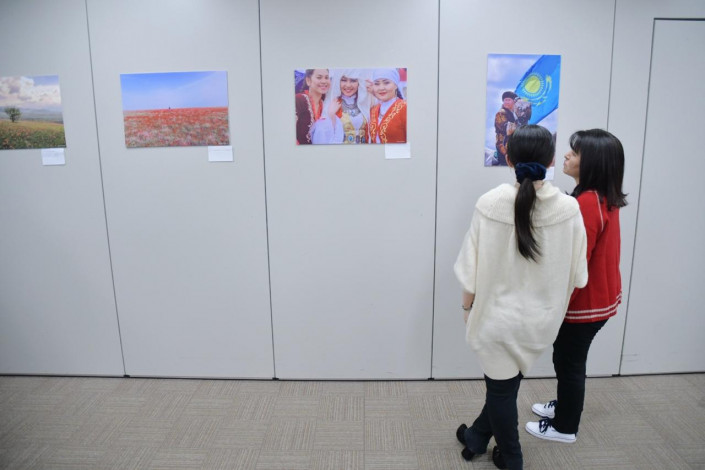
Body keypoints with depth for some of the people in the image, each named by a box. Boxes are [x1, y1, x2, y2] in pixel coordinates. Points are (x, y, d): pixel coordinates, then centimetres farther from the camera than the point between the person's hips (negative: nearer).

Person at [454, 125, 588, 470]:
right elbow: (575, 275, -5)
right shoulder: (568, 208, -13)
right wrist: (551, 305, 14)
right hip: (540, 318, 3)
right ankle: (476, 438, 45)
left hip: (498, 315, -3)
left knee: (501, 386, 18)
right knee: (507, 382, 24)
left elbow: (471, 270, -13)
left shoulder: (489, 204, -19)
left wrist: (468, 306, 5)